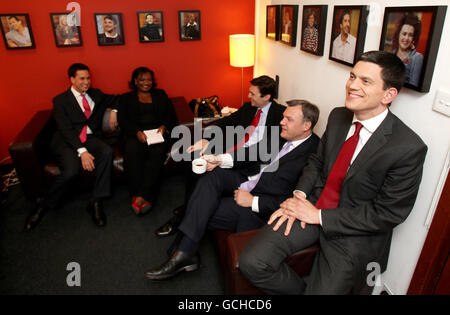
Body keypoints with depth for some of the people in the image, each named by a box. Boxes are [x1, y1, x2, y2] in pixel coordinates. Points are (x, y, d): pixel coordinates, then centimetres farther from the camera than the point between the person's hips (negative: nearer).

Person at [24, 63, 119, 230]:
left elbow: (116, 100, 33)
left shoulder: (96, 94, 16)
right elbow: (66, 130, -10)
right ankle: (45, 205, -6)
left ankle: (95, 202, -24)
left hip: (90, 138, 4)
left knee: (107, 151, -31)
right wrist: (82, 151, -24)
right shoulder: (60, 100, 2)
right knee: (72, 169, -33)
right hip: (66, 141, -3)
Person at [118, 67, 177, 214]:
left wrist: (164, 126, -6)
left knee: (157, 152, -35)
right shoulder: (126, 98, 22)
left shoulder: (161, 95, 26)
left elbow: (171, 115, 16)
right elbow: (123, 121, 8)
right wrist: (137, 132, -12)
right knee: (131, 154, -35)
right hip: (135, 135, 0)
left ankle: (140, 196, -37)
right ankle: (146, 198, -34)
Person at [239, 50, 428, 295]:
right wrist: (299, 195, -7)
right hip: (313, 206, 4)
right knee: (252, 263, -10)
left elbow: (387, 214, -14)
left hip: (354, 232, -4)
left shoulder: (409, 148, -18)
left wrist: (319, 216, -16)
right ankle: (301, 289, 17)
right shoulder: (338, 116, 0)